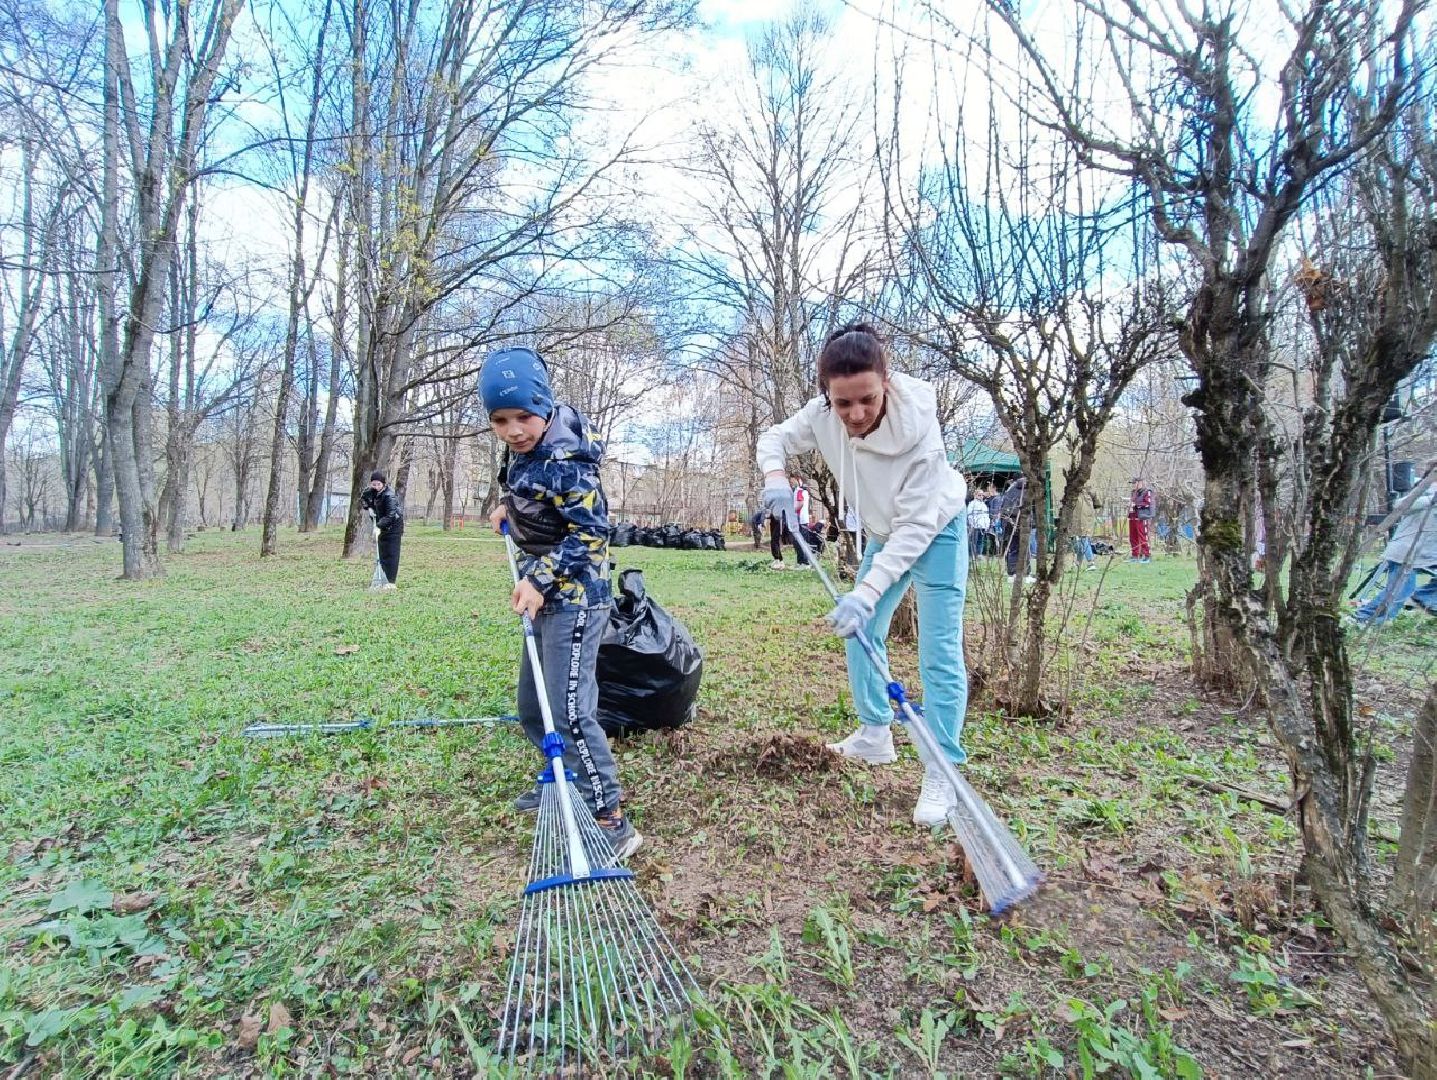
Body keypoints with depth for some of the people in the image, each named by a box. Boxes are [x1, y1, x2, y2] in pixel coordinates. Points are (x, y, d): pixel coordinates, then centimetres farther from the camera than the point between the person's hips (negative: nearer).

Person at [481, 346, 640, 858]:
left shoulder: (565, 462, -22)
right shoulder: (522, 450, 7)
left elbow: (591, 532, -23)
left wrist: (540, 578, -25)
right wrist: (508, 507, 14)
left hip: (574, 595, -10)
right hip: (547, 593, 10)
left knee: (568, 710, -12)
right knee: (532, 705, 20)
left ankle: (611, 822, -4)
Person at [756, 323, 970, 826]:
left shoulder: (918, 428, -37)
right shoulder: (823, 413, -23)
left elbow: (917, 525, -35)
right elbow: (775, 437, -5)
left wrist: (867, 592, -44)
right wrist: (775, 477, -28)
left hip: (936, 530, -6)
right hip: (884, 534, 6)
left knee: (939, 653, -11)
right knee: (859, 632, 11)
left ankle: (941, 774, -1)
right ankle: (875, 736, 27)